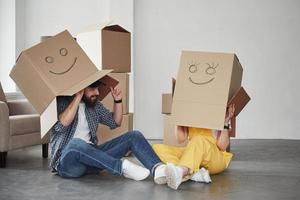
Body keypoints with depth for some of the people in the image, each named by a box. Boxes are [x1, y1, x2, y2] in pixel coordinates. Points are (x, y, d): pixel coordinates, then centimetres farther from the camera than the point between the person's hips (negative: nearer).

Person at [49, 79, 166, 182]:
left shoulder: (94, 104, 14)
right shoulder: (61, 102, -4)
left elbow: (115, 123, 20)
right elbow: (61, 126, -24)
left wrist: (118, 100, 6)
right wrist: (78, 97, -21)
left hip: (92, 155, 6)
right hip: (67, 160, -6)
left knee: (134, 136, -10)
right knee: (76, 143, -42)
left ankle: (157, 169, -37)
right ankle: (123, 166, -38)